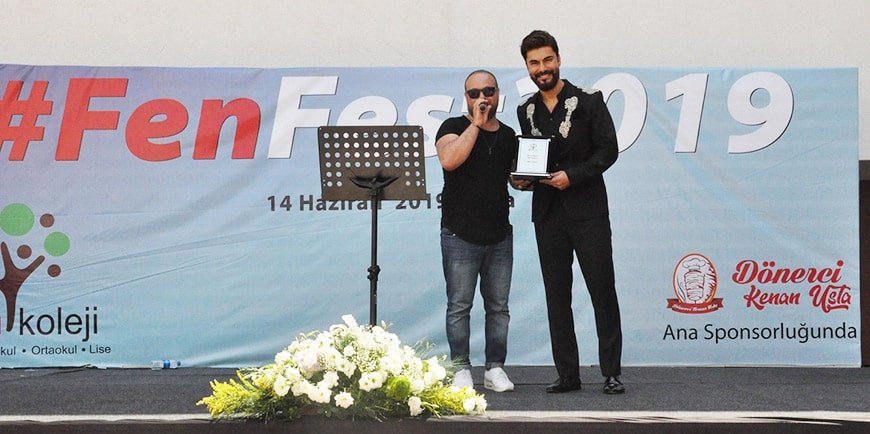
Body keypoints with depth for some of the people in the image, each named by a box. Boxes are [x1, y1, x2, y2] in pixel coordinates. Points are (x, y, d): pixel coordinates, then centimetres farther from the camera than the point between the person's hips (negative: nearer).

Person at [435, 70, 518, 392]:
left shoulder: (508, 135, 14)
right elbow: (449, 160, -20)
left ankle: (495, 369, 10)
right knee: (459, 306, -3)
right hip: (460, 235, -4)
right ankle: (461, 369, 2)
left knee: (498, 306, 5)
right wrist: (476, 123, -15)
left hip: (499, 235, 4)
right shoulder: (454, 127, 0)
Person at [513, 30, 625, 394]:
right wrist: (521, 179, -1)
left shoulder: (588, 101, -1)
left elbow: (608, 150, -6)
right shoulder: (526, 111, 12)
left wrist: (572, 175, -16)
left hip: (587, 210, -4)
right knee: (556, 296, 5)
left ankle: (611, 373, 0)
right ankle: (567, 374, 9)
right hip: (547, 214, 4)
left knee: (602, 292, -4)